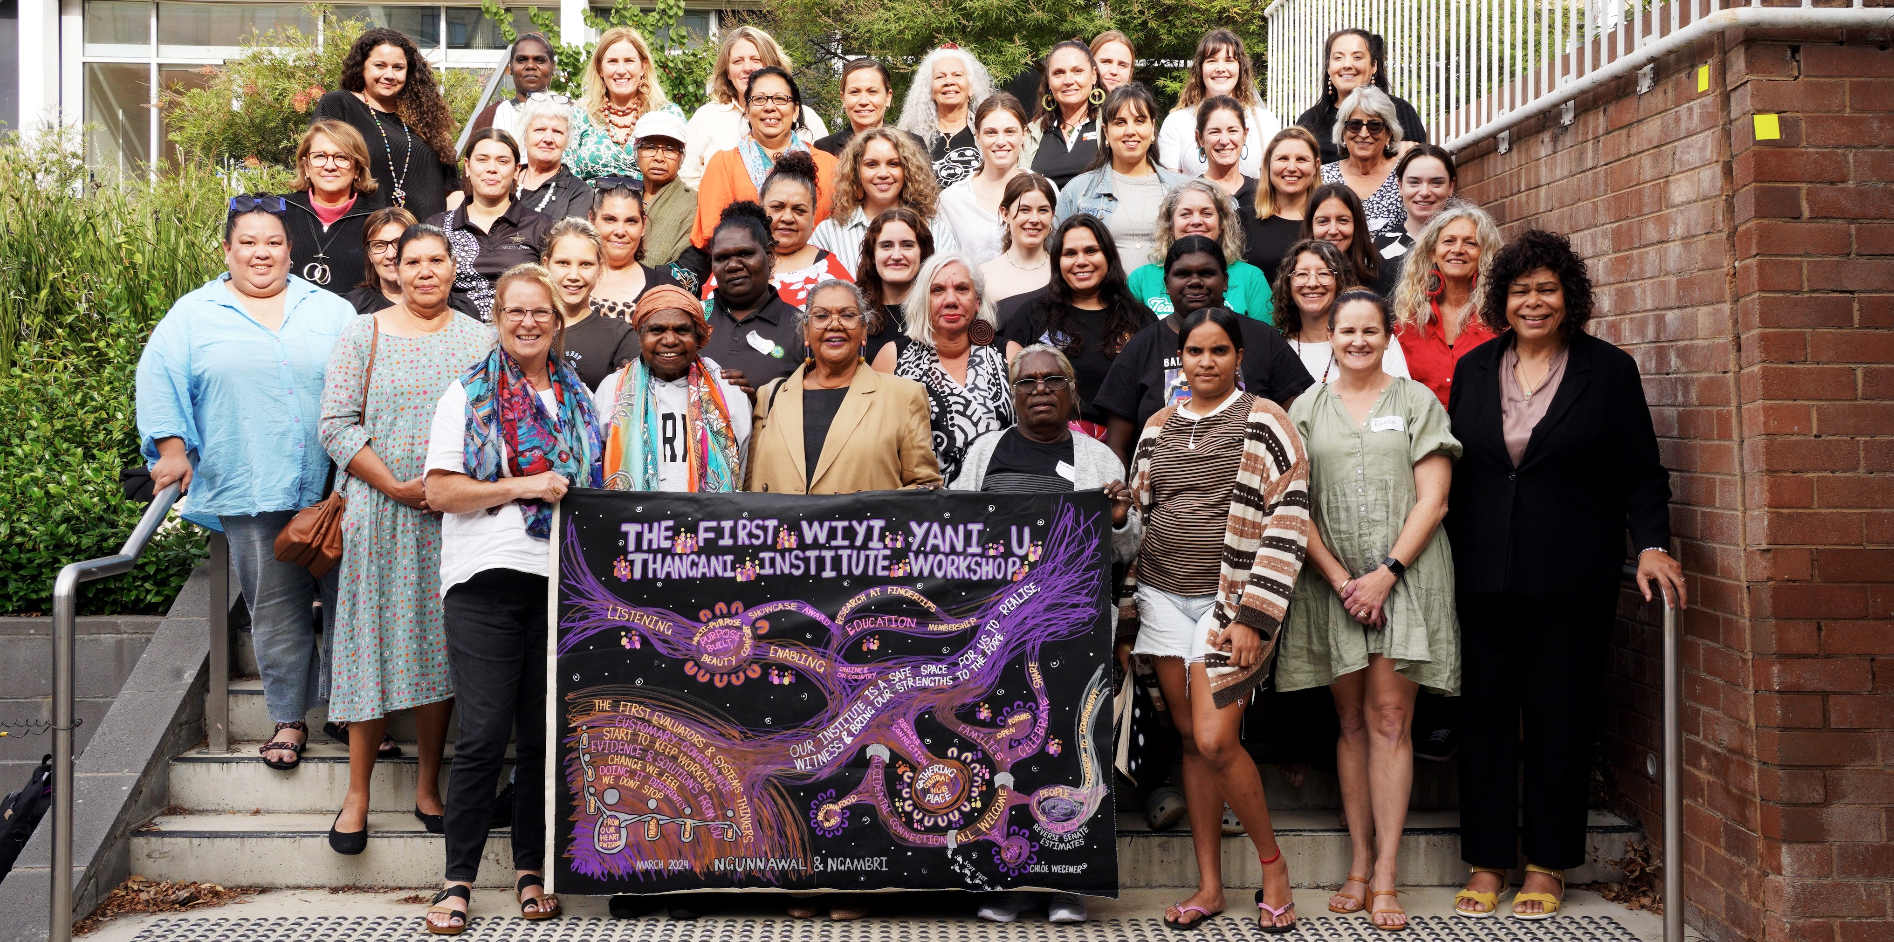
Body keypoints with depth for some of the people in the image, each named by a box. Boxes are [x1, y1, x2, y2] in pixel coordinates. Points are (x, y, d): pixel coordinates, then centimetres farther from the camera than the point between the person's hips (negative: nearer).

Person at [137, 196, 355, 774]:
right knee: (276, 610, 5)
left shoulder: (329, 310, 11)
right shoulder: (193, 315, 9)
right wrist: (171, 448, -7)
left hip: (334, 487, 1)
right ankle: (288, 719, 17)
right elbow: (160, 380, 5)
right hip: (250, 492, -1)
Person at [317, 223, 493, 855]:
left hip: (456, 515, 2)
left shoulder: (480, 340, 8)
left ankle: (428, 786, 17)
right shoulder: (364, 335, 3)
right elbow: (338, 424, -3)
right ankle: (357, 795, 8)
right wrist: (396, 487, -12)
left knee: (440, 644, 5)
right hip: (381, 512, -1)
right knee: (375, 641, -1)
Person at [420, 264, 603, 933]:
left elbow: (596, 484, 23)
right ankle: (458, 880, 2)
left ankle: (531, 871, 17)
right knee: (484, 734, -7)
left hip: (560, 580, 3)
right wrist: (522, 487, -11)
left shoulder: (578, 400, 17)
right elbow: (441, 490, -3)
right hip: (486, 579, -3)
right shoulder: (468, 394, 6)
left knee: (543, 734, 6)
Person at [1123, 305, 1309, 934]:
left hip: (1229, 599, -5)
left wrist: (1253, 616, -14)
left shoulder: (1264, 420, -4)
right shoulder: (1158, 427, 11)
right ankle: (1209, 886, 17)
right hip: (1164, 597, 5)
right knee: (1190, 740, 7)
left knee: (1215, 741, -13)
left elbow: (1288, 523, -9)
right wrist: (1132, 600, 12)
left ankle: (1273, 866, 10)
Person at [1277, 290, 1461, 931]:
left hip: (1404, 576, -2)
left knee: (1389, 717, -6)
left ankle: (1384, 876, -2)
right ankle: (1360, 864, 11)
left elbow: (1432, 500, 0)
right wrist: (1340, 578, -7)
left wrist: (1386, 573, -10)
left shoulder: (1416, 402, 6)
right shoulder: (1306, 409, 10)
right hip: (1330, 580, 2)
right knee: (1352, 721, 6)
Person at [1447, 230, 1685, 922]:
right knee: (1486, 715, 4)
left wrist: (1650, 544, -11)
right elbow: (1453, 468, 12)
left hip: (1570, 579, -2)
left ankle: (1547, 865, 18)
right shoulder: (1474, 369, 10)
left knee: (1560, 719, 5)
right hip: (1483, 575, 2)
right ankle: (1487, 862, 15)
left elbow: (1642, 474, 2)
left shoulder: (1608, 369, 2)